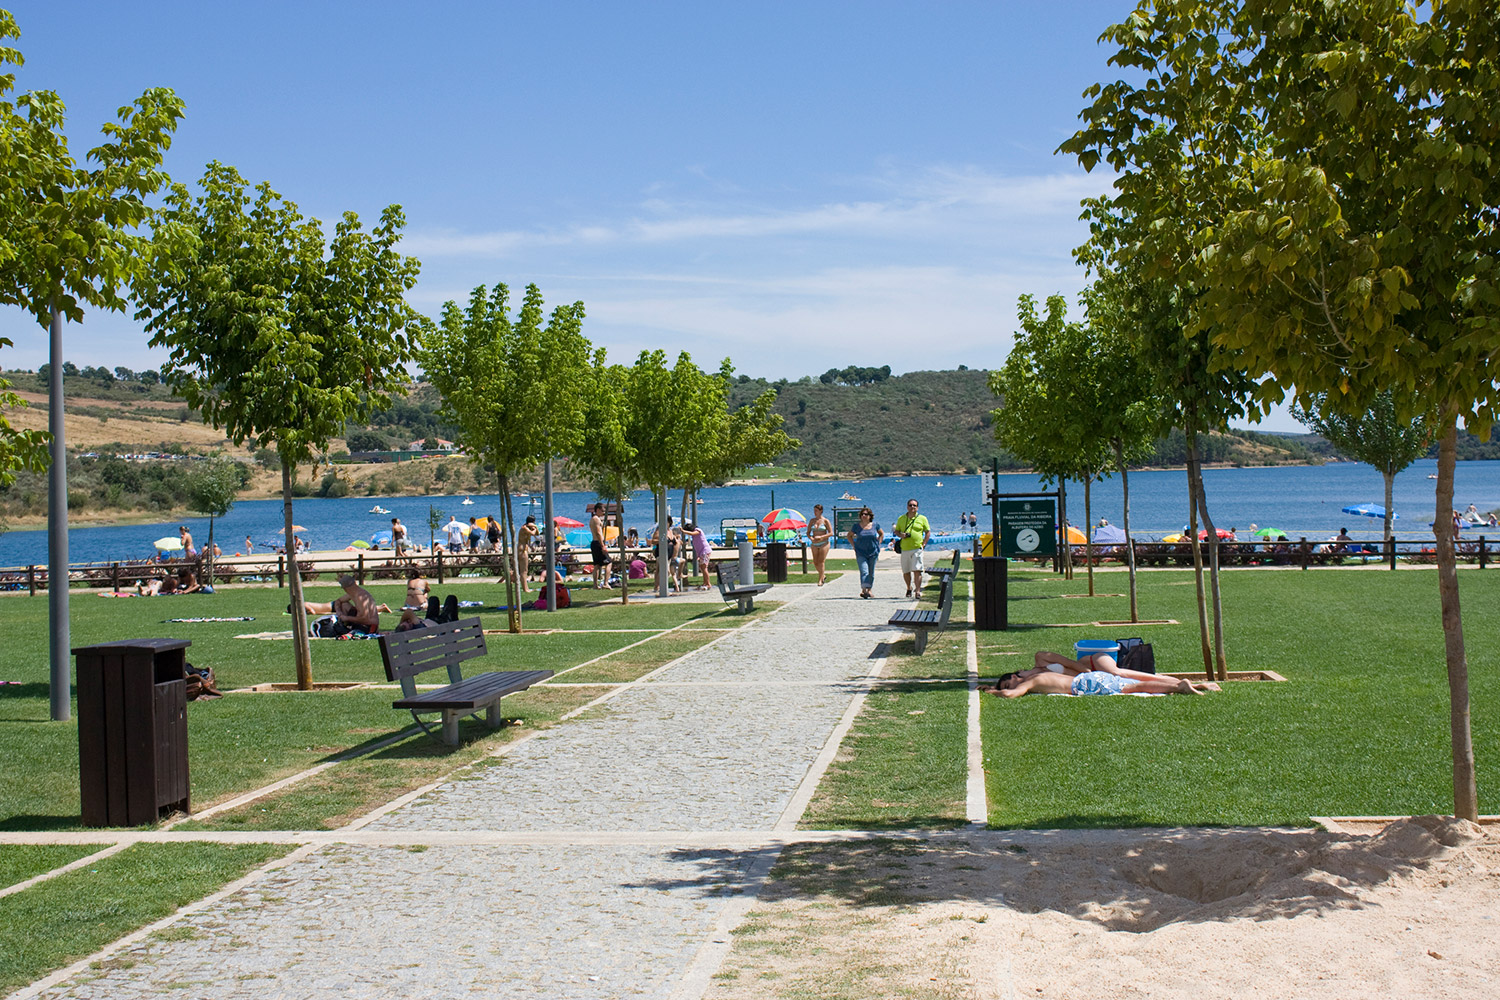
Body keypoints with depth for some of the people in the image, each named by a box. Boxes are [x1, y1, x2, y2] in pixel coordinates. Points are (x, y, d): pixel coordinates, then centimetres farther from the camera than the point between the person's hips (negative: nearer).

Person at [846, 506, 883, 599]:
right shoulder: (856, 527, -2)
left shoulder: (875, 525, 1)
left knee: (871, 573, 9)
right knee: (864, 571, -16)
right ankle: (864, 590, -25)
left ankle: (868, 590, 22)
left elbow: (881, 534, 18)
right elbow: (849, 536, 13)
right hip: (861, 553, -2)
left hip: (873, 552, 2)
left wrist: (878, 544, 8)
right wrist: (854, 546, 4)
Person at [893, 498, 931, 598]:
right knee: (905, 571, 10)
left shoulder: (922, 518, 5)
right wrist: (900, 535, -4)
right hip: (904, 549, 3)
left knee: (917, 570, -13)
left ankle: (918, 590, -12)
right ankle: (909, 588, 32)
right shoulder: (901, 518, 12)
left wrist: (923, 543, -3)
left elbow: (928, 532, 9)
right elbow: (896, 531, 19)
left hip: (917, 549, -3)